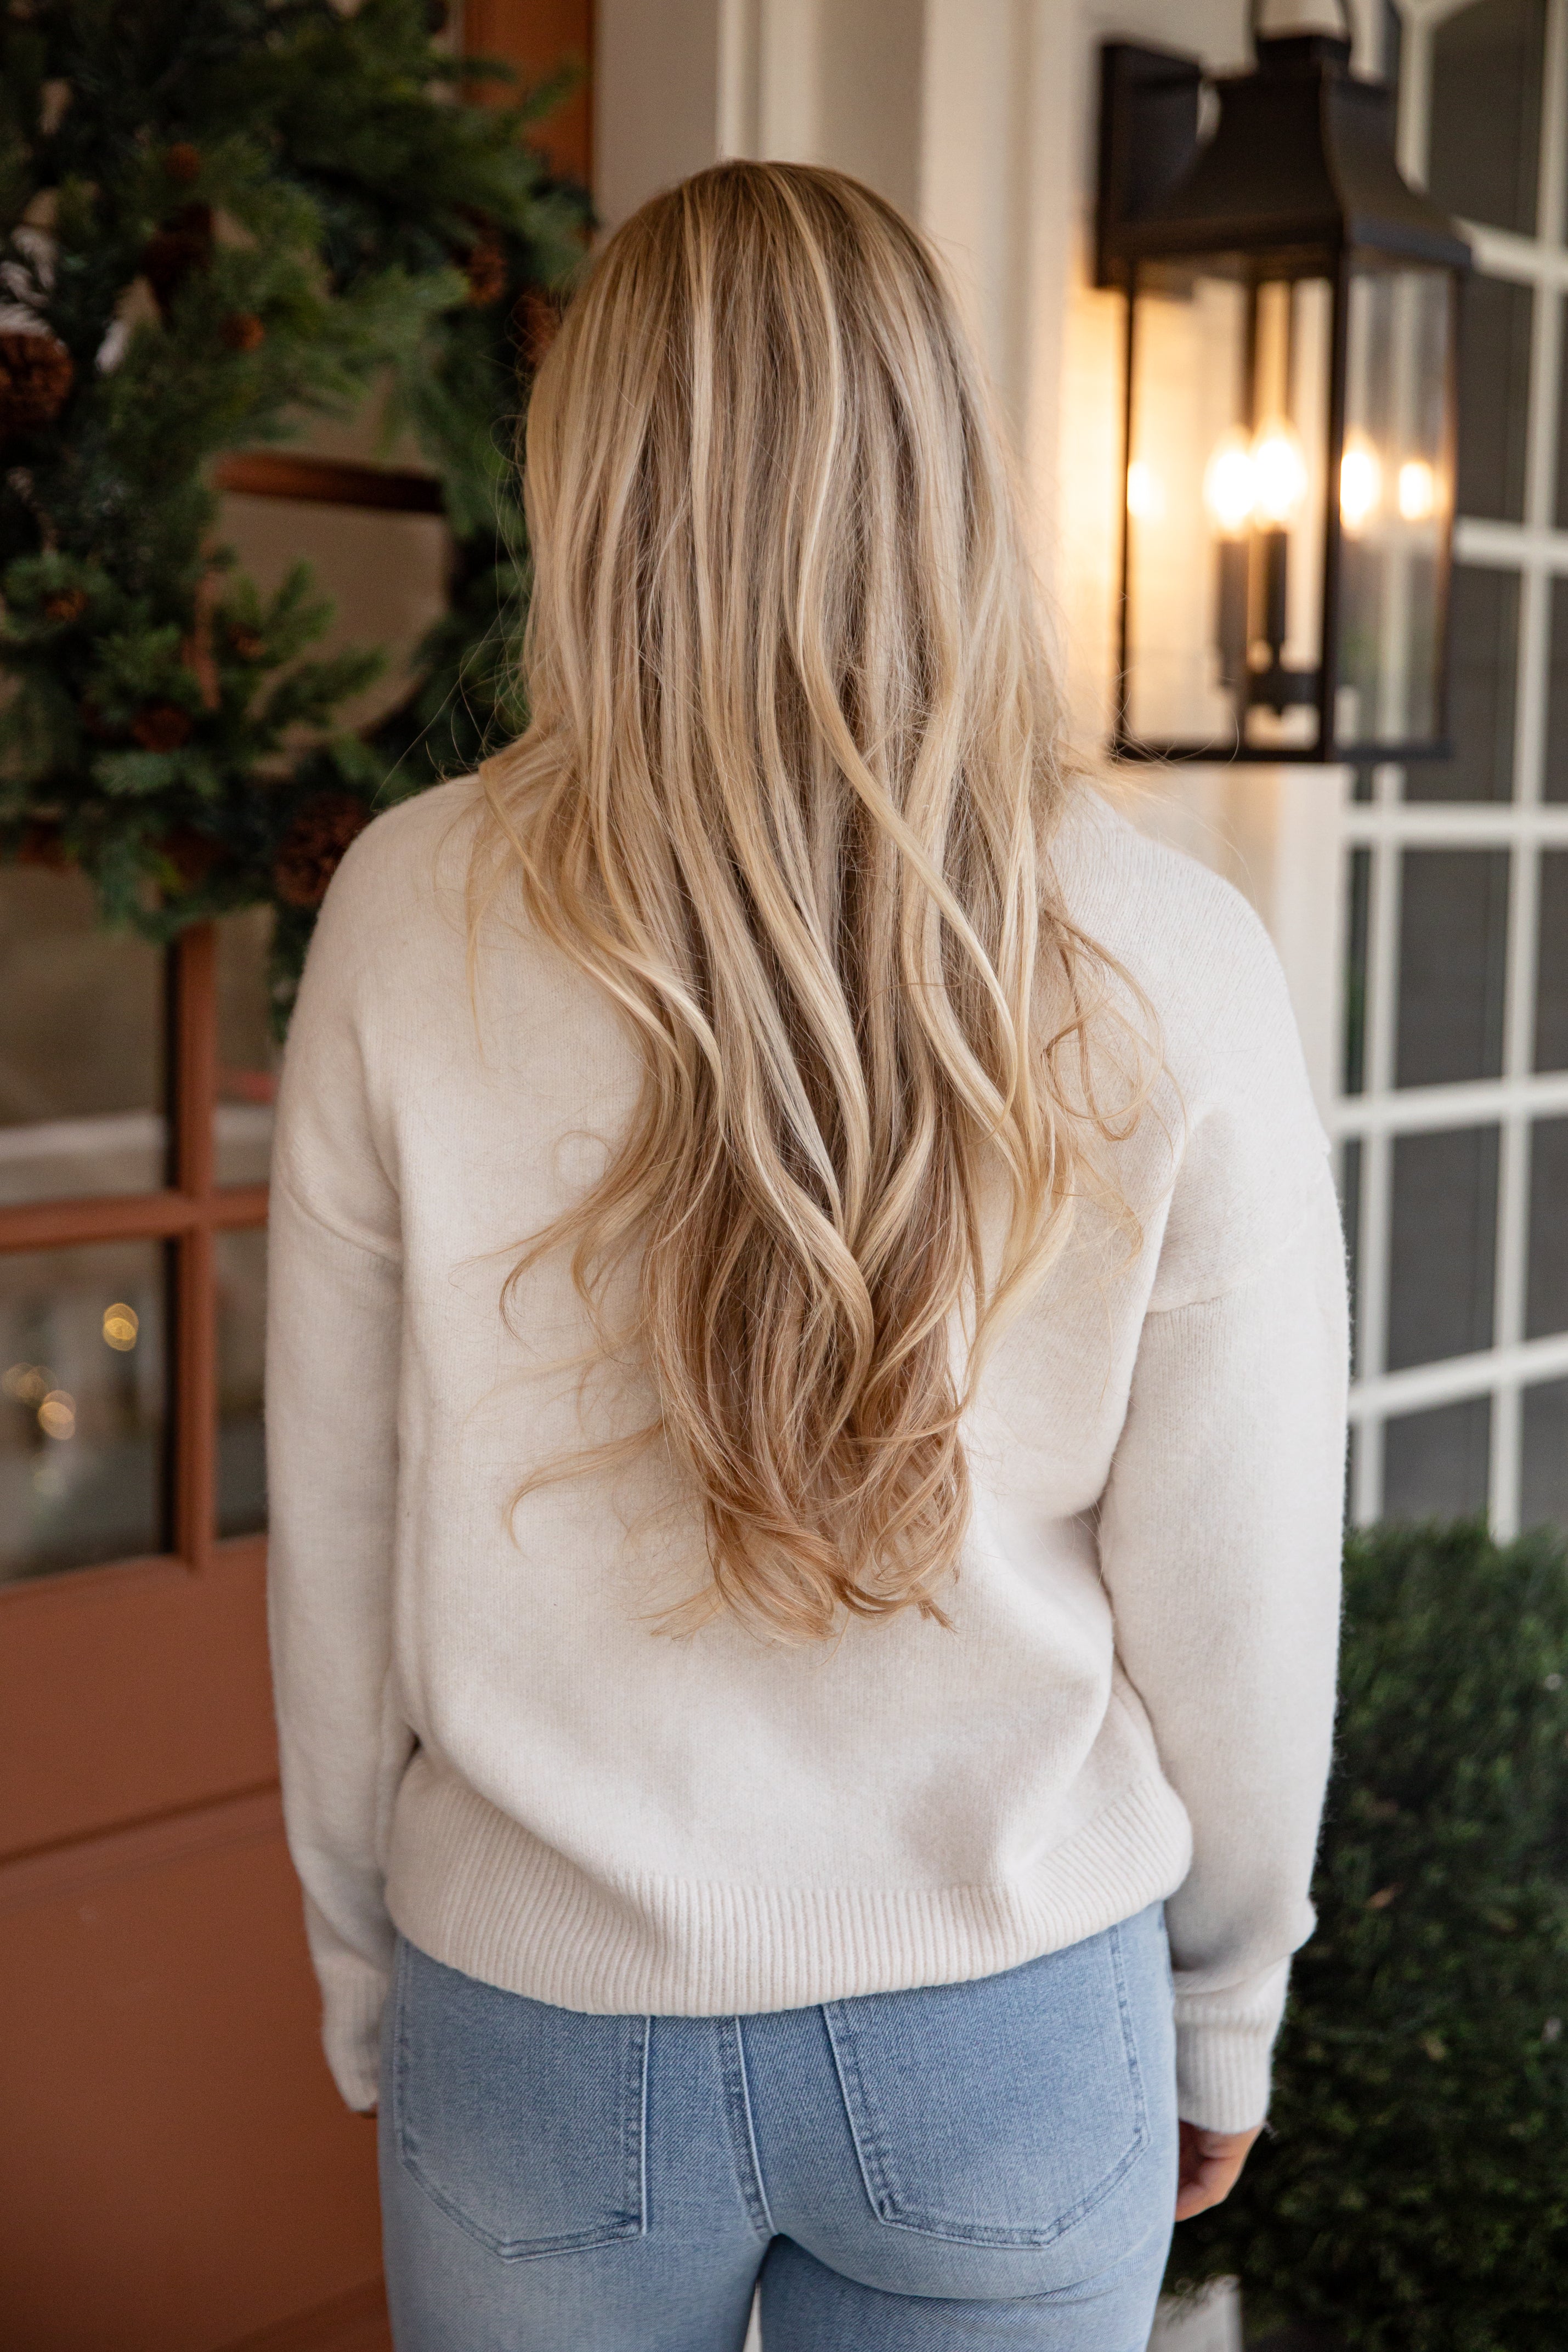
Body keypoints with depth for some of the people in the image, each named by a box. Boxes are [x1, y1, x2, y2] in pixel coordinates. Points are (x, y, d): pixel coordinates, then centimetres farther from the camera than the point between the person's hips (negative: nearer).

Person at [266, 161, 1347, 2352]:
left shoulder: (411, 919, -12)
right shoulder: (1168, 964, -13)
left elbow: (337, 1542, -5)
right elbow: (1234, 1595, -7)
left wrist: (367, 1990, 10)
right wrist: (1227, 2008, 10)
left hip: (537, 2025, 0)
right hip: (1012, 2035, 0)